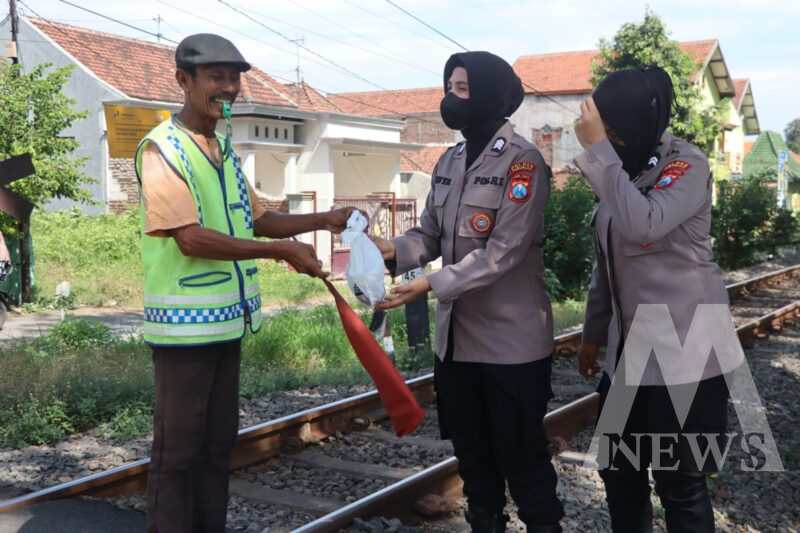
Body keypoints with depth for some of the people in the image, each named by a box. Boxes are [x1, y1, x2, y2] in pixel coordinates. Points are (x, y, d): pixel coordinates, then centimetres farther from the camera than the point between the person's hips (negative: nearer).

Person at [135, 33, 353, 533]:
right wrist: (284, 251, -20)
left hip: (226, 320, 8)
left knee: (218, 445, 17)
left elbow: (257, 220, 21)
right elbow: (191, 239, -22)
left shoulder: (224, 151, 12)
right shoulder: (162, 148, -13)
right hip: (185, 323, -8)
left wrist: (323, 220, 8)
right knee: (178, 450, 3)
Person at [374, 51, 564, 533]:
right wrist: (394, 250, -11)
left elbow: (505, 251, -20)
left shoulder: (522, 162, -13)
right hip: (455, 336, 7)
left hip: (511, 340, -7)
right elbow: (431, 233, 9)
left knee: (521, 457, 4)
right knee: (471, 453, 19)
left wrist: (433, 285, -25)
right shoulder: (449, 163, 11)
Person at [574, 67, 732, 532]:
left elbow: (643, 226, -30)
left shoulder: (688, 164, -11)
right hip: (627, 350, 7)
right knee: (619, 474, 13)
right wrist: (594, 333, 18)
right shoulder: (623, 170, 9)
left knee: (680, 483, 2)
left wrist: (598, 148, -24)